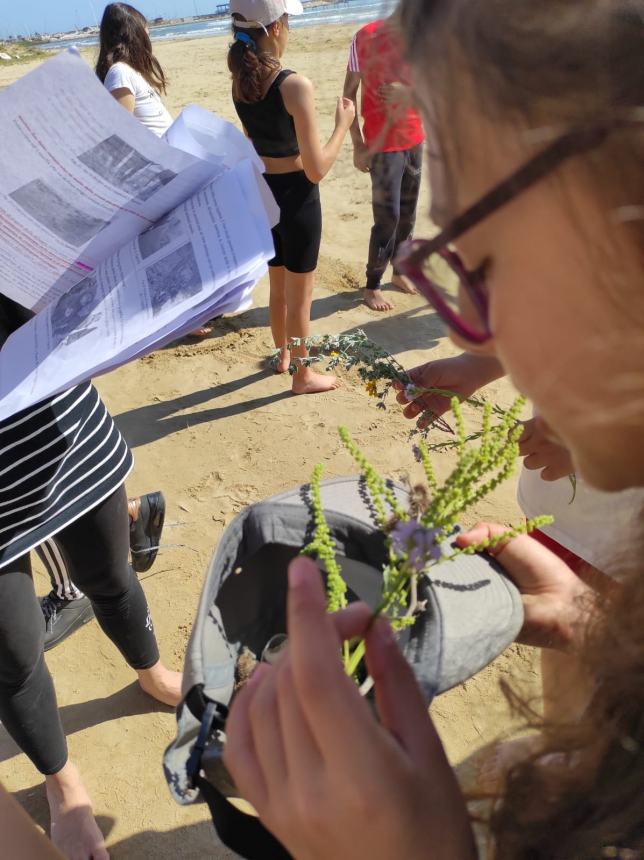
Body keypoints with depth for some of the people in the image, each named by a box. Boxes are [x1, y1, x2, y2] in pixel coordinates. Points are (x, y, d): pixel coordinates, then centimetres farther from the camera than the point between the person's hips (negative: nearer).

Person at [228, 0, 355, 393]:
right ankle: (303, 375, 25)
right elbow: (316, 170, -21)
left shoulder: (240, 82, 2)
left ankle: (284, 355, 45)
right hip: (297, 198, -7)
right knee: (300, 296, 8)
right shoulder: (295, 84, -21)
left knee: (278, 289, 24)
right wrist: (343, 124, -6)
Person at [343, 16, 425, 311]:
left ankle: (399, 272, 28)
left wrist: (407, 92, -18)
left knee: (408, 213, 12)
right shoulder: (366, 37, -10)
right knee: (387, 217, -6)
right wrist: (357, 144, -10)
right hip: (382, 143, -5)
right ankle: (372, 286, 5)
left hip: (414, 138, 6)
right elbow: (349, 93, -6)